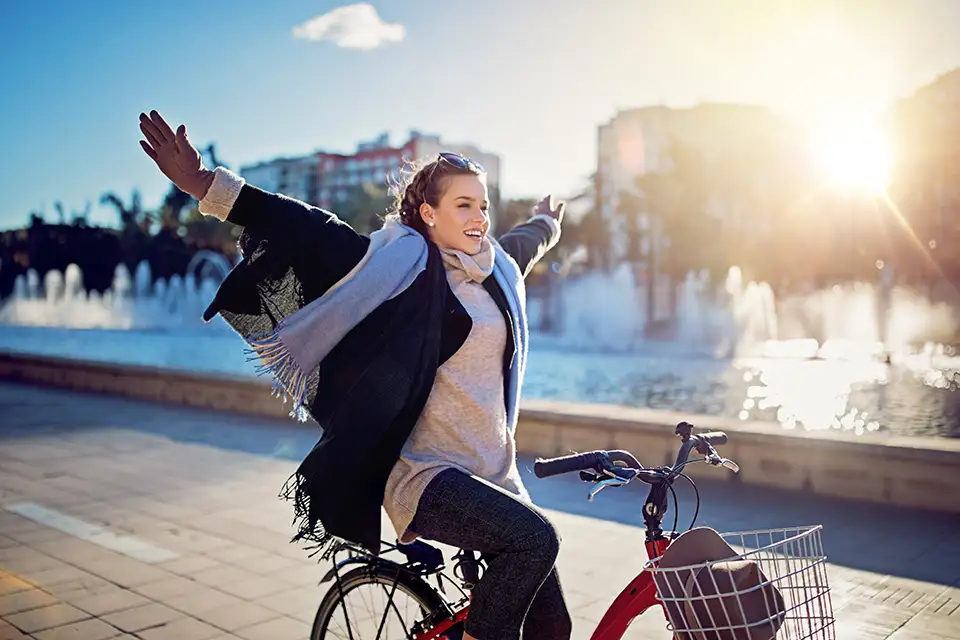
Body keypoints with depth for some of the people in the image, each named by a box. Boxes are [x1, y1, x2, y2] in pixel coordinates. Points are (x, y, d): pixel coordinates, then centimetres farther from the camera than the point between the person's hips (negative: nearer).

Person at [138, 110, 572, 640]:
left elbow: (526, 242, 36)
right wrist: (206, 186, -16)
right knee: (535, 539, -30)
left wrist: (548, 222, 57)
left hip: (495, 472, 7)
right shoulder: (401, 259, -6)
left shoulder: (497, 266, 13)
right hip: (425, 474, -7)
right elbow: (308, 231, -10)